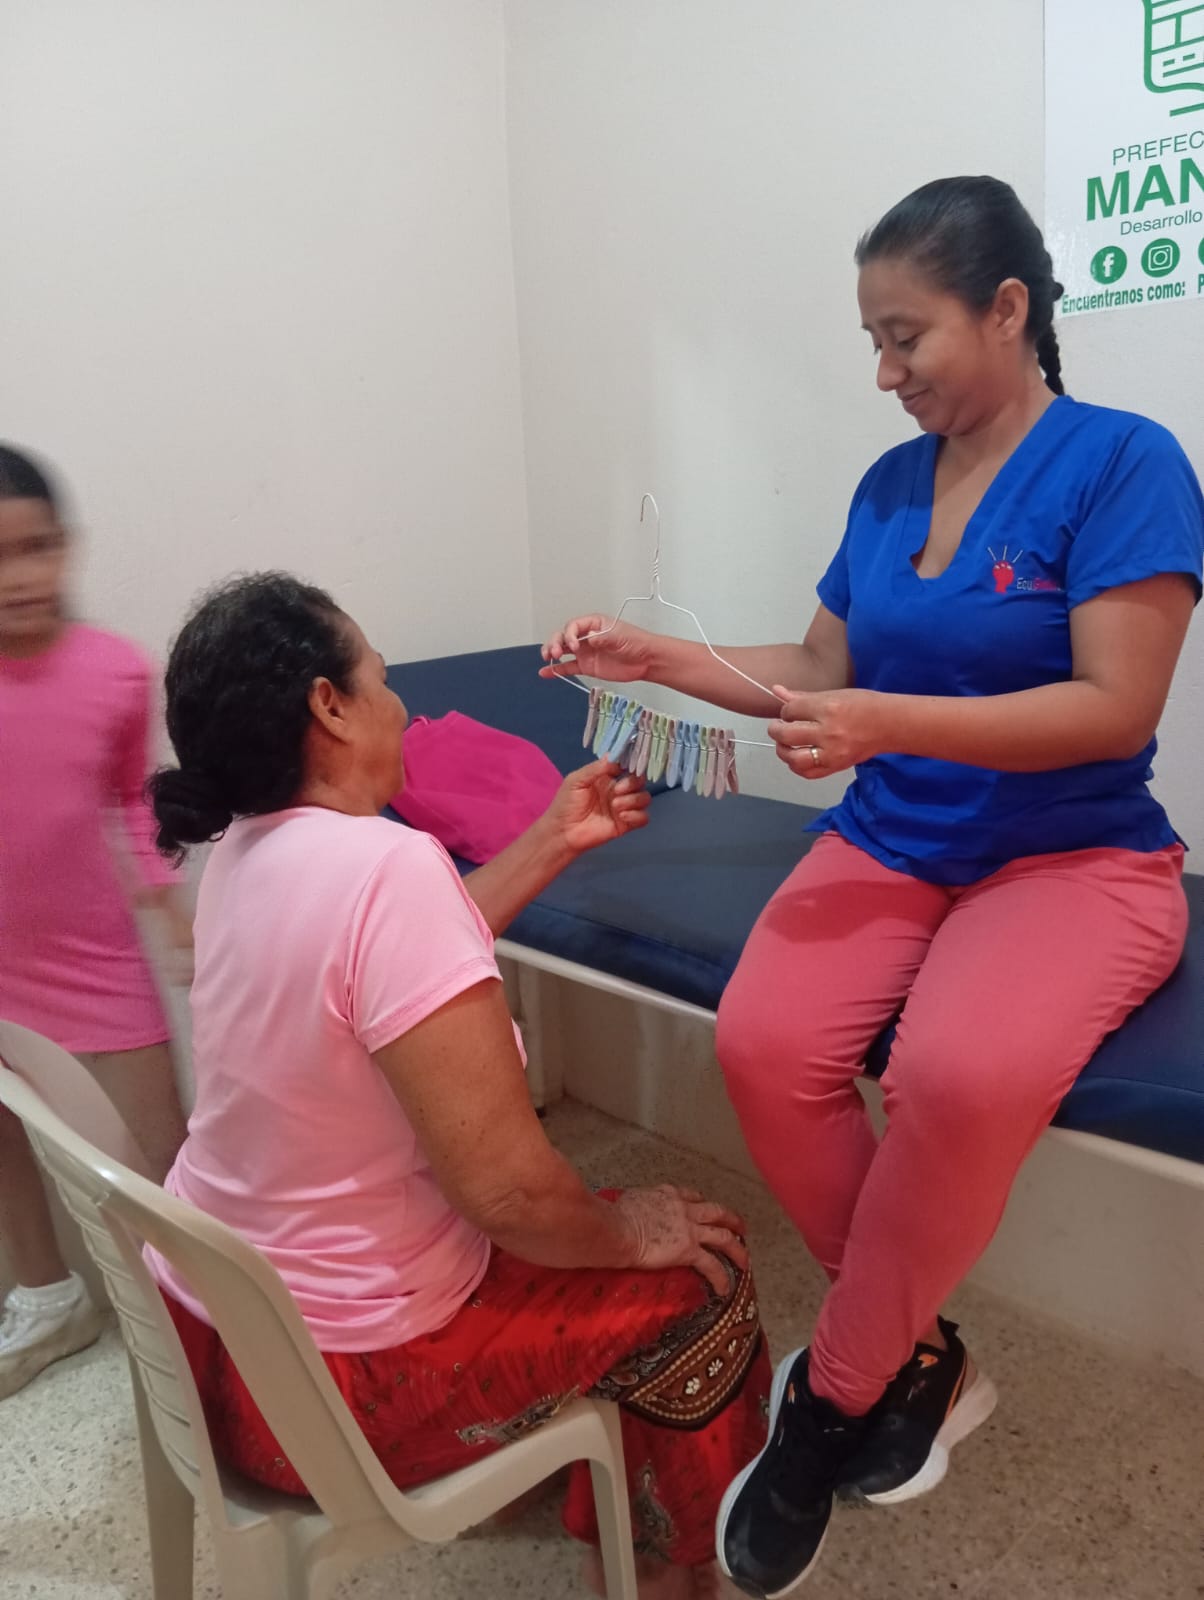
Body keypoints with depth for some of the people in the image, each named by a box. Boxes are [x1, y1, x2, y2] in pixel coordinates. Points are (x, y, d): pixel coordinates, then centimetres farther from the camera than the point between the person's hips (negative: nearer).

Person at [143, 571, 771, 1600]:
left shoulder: (250, 846, -3)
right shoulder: (383, 863, -31)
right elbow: (503, 1186, -30)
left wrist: (554, 842, 13)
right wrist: (627, 1231, -10)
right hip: (330, 1381, -8)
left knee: (581, 1223, 26)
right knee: (700, 1273, 8)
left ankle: (608, 1510, 45)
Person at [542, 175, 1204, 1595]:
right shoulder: (889, 484, 11)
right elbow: (823, 673, 16)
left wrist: (888, 720, -23)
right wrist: (664, 658, 6)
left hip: (1076, 856, -4)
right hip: (889, 846, 5)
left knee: (962, 1074, -34)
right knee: (761, 1043, -24)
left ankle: (830, 1399, -6)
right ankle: (913, 1360, 1)